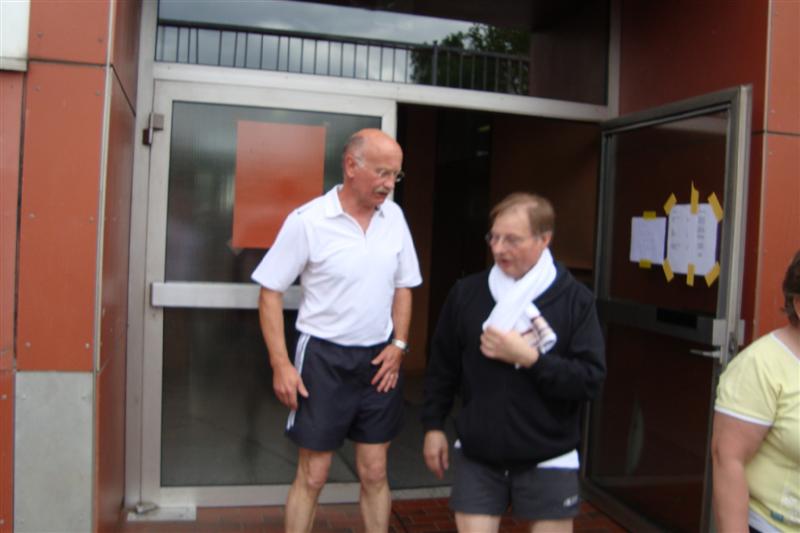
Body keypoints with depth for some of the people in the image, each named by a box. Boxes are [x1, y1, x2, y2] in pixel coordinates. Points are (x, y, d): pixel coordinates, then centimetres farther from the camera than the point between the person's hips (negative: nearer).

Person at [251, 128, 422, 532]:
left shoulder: (394, 216, 1)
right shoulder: (307, 221, -13)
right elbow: (270, 291, -8)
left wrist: (399, 344, 1)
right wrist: (281, 364, -12)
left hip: (378, 360, 4)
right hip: (324, 358, -4)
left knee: (374, 473, 13)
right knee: (312, 476, 8)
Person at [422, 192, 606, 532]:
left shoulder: (576, 299, -9)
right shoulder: (466, 293, -2)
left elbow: (591, 381, -12)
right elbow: (442, 367, 8)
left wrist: (529, 358, -22)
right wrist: (433, 425, 8)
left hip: (548, 461, -1)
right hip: (477, 457, 2)